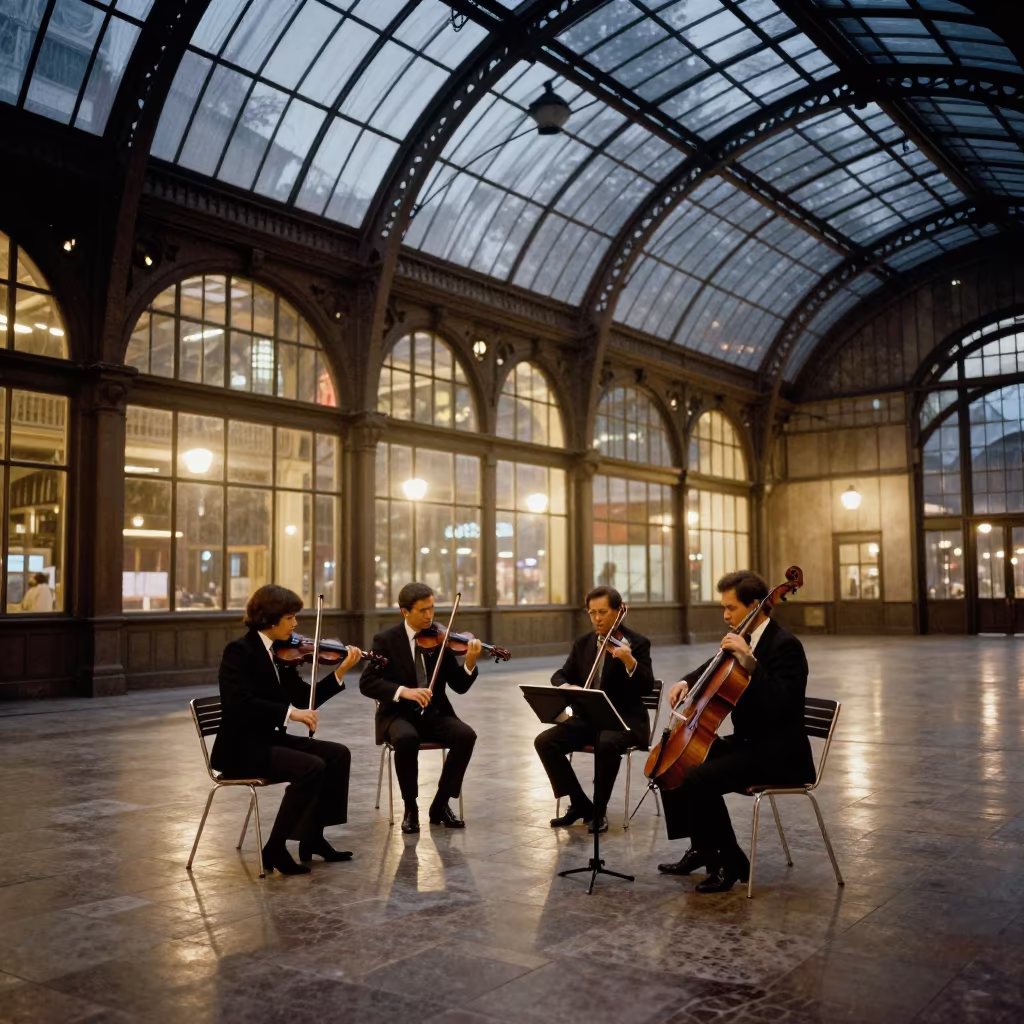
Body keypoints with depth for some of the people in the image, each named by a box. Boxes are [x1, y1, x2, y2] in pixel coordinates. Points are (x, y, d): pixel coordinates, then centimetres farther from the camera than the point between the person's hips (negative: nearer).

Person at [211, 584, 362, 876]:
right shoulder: (239, 651, -15)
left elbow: (305, 698, 9)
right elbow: (240, 703, -28)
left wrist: (341, 671, -1)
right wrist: (289, 712, -30)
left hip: (271, 739, 9)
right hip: (243, 747, -9)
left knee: (338, 754, -3)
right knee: (312, 767, -26)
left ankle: (312, 837, 6)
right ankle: (275, 848, -14)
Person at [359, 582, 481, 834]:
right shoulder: (386, 640, -5)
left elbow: (460, 686, -1)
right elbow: (366, 683, -13)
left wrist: (470, 664, -22)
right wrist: (403, 691, -28)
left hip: (434, 713, 3)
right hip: (398, 714, -3)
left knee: (466, 735, -25)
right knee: (407, 738, -36)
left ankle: (440, 804, -8)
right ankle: (410, 807, -13)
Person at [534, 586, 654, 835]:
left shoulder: (637, 643, -7)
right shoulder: (583, 643, 9)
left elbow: (646, 687, -18)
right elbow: (560, 675, 10)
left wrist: (629, 660, -37)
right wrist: (565, 687, -15)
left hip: (625, 720, -5)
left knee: (607, 745, -37)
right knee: (545, 741, -15)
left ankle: (599, 811, -15)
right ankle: (580, 803, -2)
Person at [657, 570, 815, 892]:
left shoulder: (785, 646, -18)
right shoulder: (745, 639, 8)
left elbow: (779, 705, -31)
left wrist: (749, 661, -34)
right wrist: (686, 682, 7)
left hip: (777, 753, -10)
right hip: (746, 741, 10)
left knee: (699, 779, -27)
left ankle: (731, 861, -9)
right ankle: (703, 847, 17)